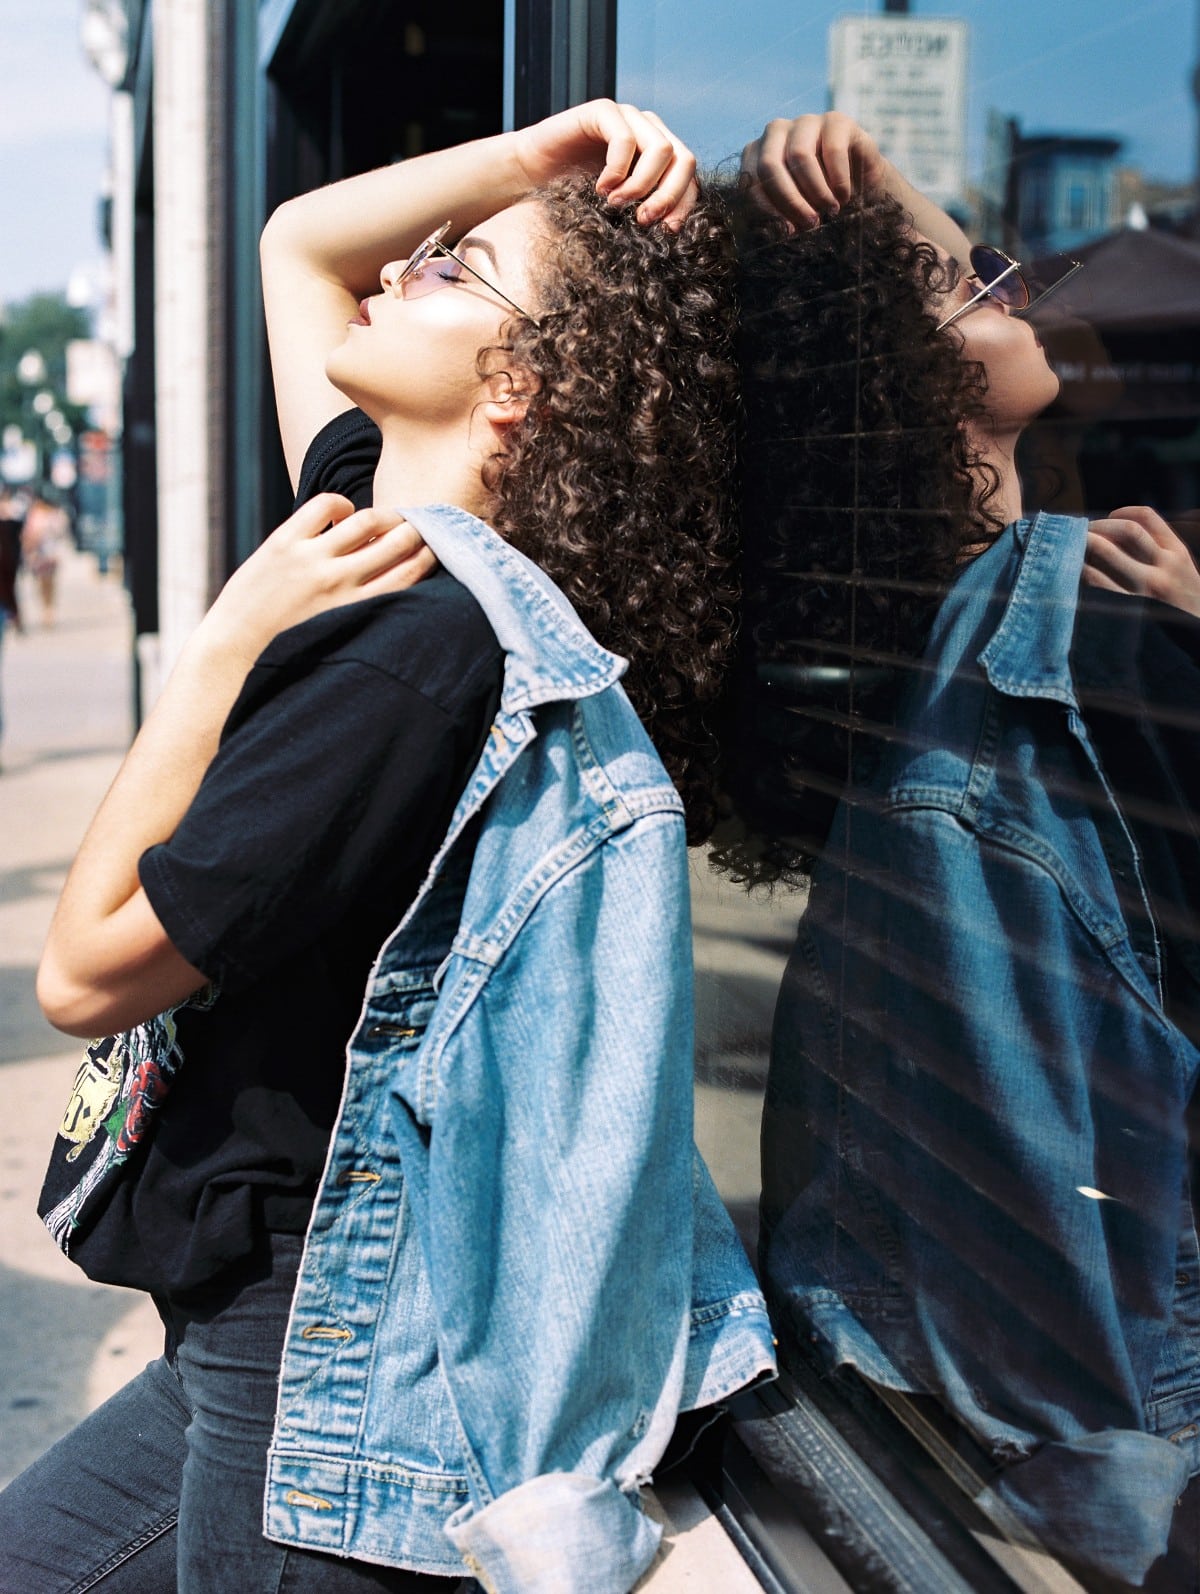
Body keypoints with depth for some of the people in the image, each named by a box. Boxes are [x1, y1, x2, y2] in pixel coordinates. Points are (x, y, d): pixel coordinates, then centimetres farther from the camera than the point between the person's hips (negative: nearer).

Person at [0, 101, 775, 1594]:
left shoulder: (413, 646, -26)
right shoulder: (384, 531, 2)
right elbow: (298, 240, 17)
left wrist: (228, 642, -17)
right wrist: (536, 158, 3)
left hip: (328, 1380, -9)